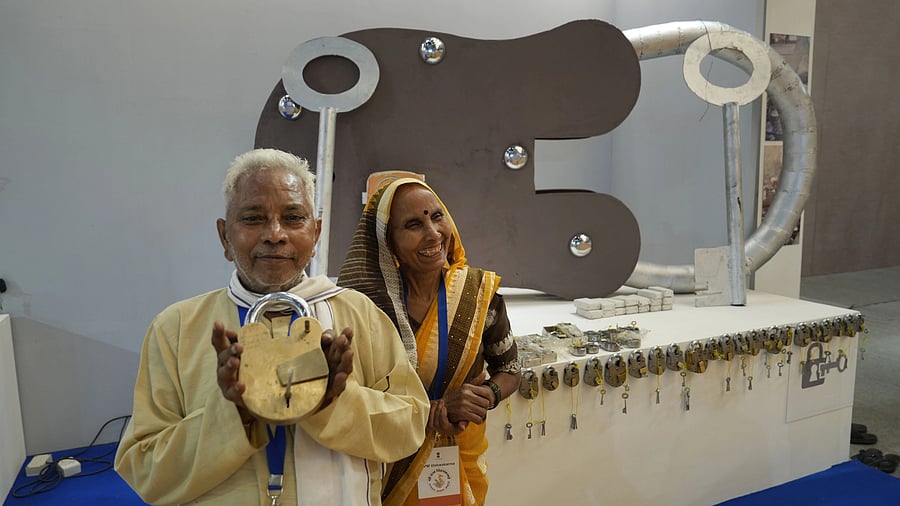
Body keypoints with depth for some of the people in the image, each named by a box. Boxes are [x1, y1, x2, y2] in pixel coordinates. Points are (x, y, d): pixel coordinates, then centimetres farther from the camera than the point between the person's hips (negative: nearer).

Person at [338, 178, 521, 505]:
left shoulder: (480, 291, -12)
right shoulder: (369, 298, -20)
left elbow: (509, 371, 1)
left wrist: (486, 396, -19)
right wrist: (436, 409, -26)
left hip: (462, 455, 2)